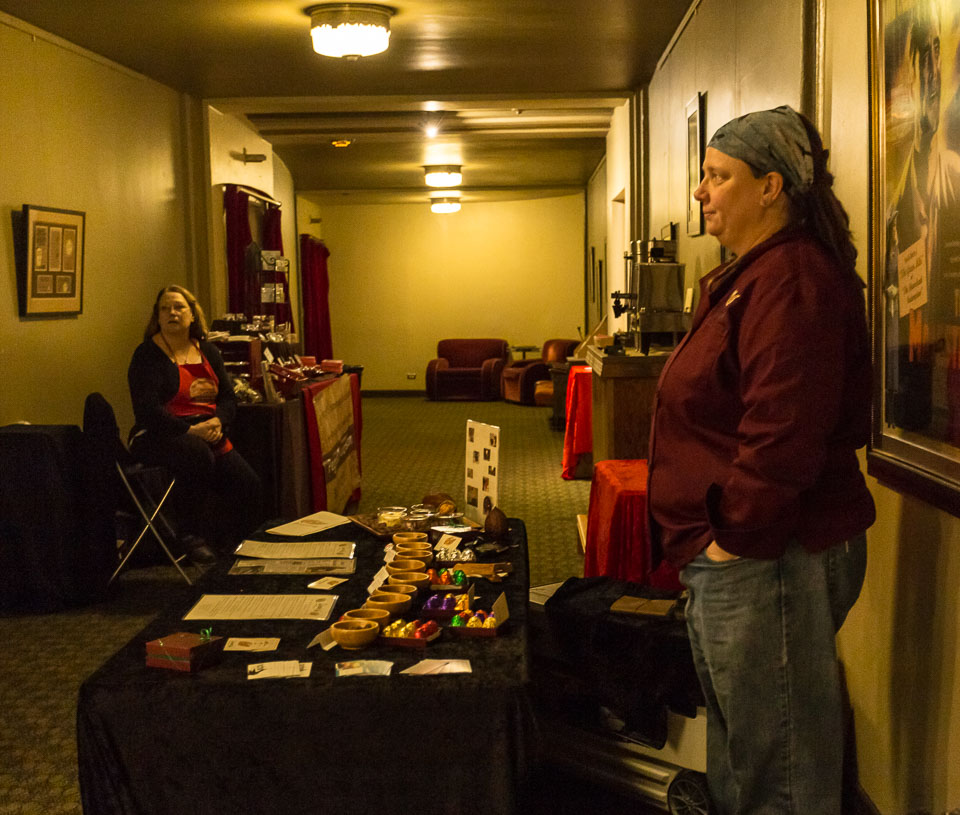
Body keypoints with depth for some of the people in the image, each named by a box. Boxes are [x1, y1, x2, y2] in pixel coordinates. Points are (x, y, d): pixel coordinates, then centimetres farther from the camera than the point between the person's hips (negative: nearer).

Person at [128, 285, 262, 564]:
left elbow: (228, 397, 11)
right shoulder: (148, 355, -4)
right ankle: (191, 535, -18)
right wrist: (190, 430, -22)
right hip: (160, 436, -6)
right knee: (198, 456, -38)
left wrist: (217, 421, -12)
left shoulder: (207, 351, 14)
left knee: (248, 485, -15)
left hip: (207, 435, 6)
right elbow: (147, 410, -14)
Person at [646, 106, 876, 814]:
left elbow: (783, 431, -28)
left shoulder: (791, 278, -19)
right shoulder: (752, 274, 16)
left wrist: (738, 537, -19)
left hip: (768, 561, -11)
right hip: (729, 553, 11)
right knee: (737, 754, 23)